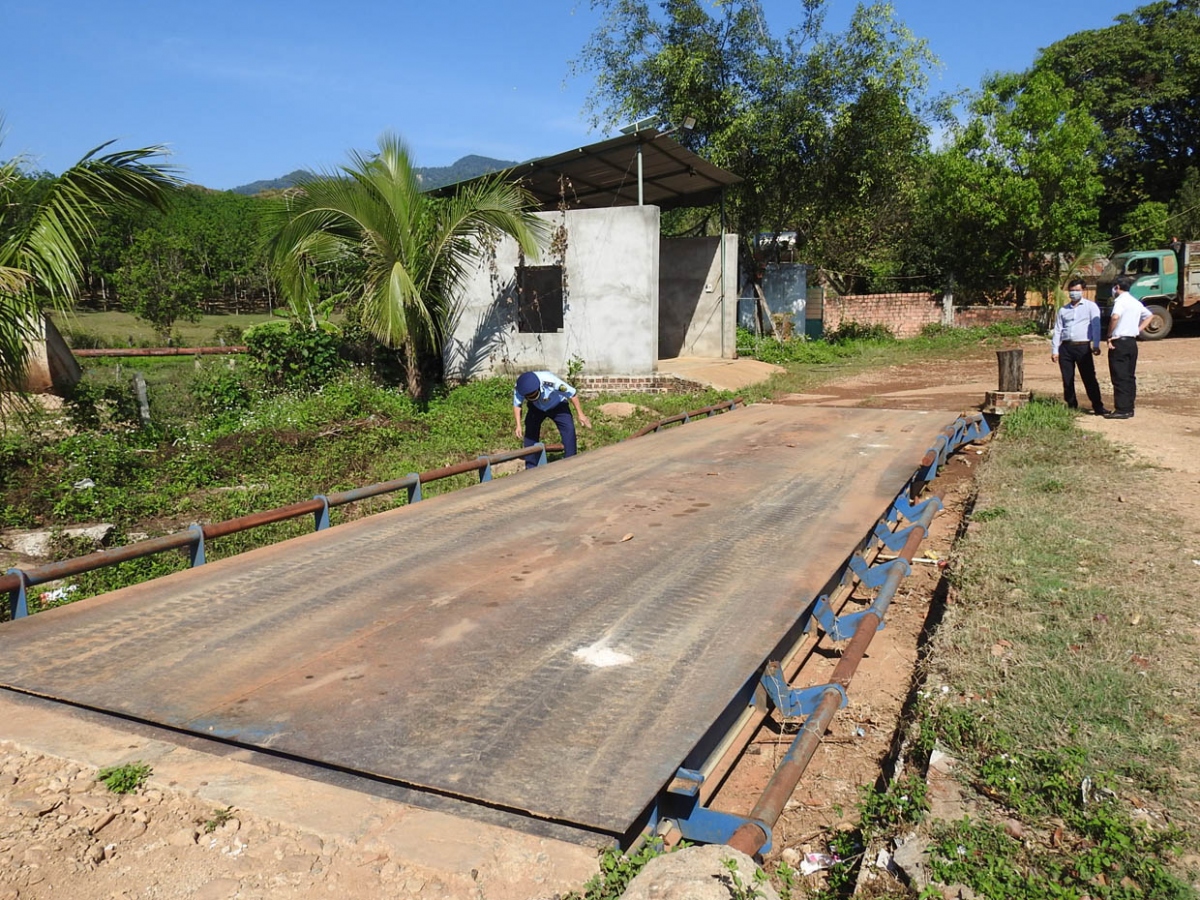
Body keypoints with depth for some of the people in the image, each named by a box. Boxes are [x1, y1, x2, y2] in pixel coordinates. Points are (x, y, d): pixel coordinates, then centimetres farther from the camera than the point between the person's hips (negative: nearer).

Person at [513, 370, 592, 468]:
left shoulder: (550, 381, -42)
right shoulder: (520, 387, -32)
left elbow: (572, 394, -28)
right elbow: (516, 405, -12)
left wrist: (580, 414, -23)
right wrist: (518, 425, -21)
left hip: (557, 405, -2)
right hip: (536, 408, 3)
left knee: (568, 429, -20)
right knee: (530, 430, -11)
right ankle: (530, 467, 1)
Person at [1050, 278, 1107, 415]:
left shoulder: (1091, 306, 6)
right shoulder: (1063, 310, 17)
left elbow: (1096, 327, -2)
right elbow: (1057, 330, 14)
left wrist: (1096, 346, -13)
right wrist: (1054, 350, 6)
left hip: (1083, 347, -4)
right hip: (1065, 347, 4)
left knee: (1089, 379, -6)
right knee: (1067, 380, 5)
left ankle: (1098, 407, -3)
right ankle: (1071, 407, 13)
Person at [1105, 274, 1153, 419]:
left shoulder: (1120, 300, -10)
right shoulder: (1136, 302, 16)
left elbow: (1115, 317, -28)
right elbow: (1148, 316, 28)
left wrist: (1110, 335, -17)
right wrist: (1138, 330, 19)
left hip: (1119, 342, -8)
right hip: (1132, 342, 8)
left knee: (1119, 377, -6)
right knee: (1130, 376, 11)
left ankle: (1121, 410, -7)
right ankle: (1129, 409, 15)